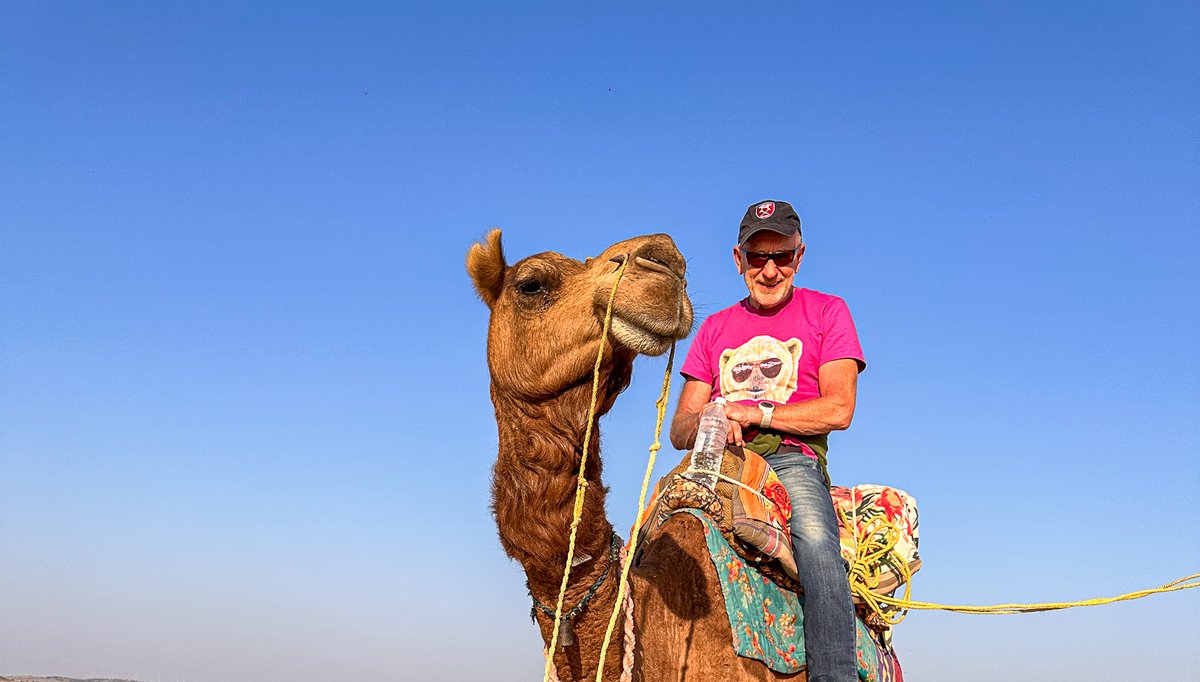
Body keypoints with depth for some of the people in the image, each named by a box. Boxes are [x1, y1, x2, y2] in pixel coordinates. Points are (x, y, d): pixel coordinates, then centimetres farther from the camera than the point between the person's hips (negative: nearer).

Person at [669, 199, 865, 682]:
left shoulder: (826, 312, 14)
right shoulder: (715, 328, 22)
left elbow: (838, 409, 1)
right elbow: (680, 430, 15)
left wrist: (759, 413, -8)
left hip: (792, 459, -3)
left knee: (815, 539, -35)